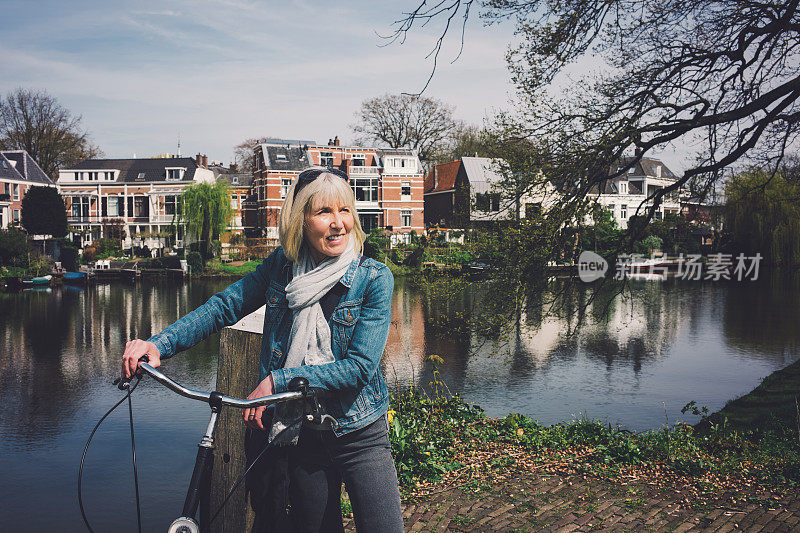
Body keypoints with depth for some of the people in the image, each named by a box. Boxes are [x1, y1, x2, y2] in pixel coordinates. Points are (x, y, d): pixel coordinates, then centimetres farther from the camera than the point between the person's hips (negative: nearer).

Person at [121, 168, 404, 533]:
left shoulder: (374, 279, -13)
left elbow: (359, 366, -19)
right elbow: (223, 307, -1)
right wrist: (159, 344, -16)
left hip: (361, 437, -2)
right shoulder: (282, 266, -1)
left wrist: (277, 380, -22)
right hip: (302, 438, 3)